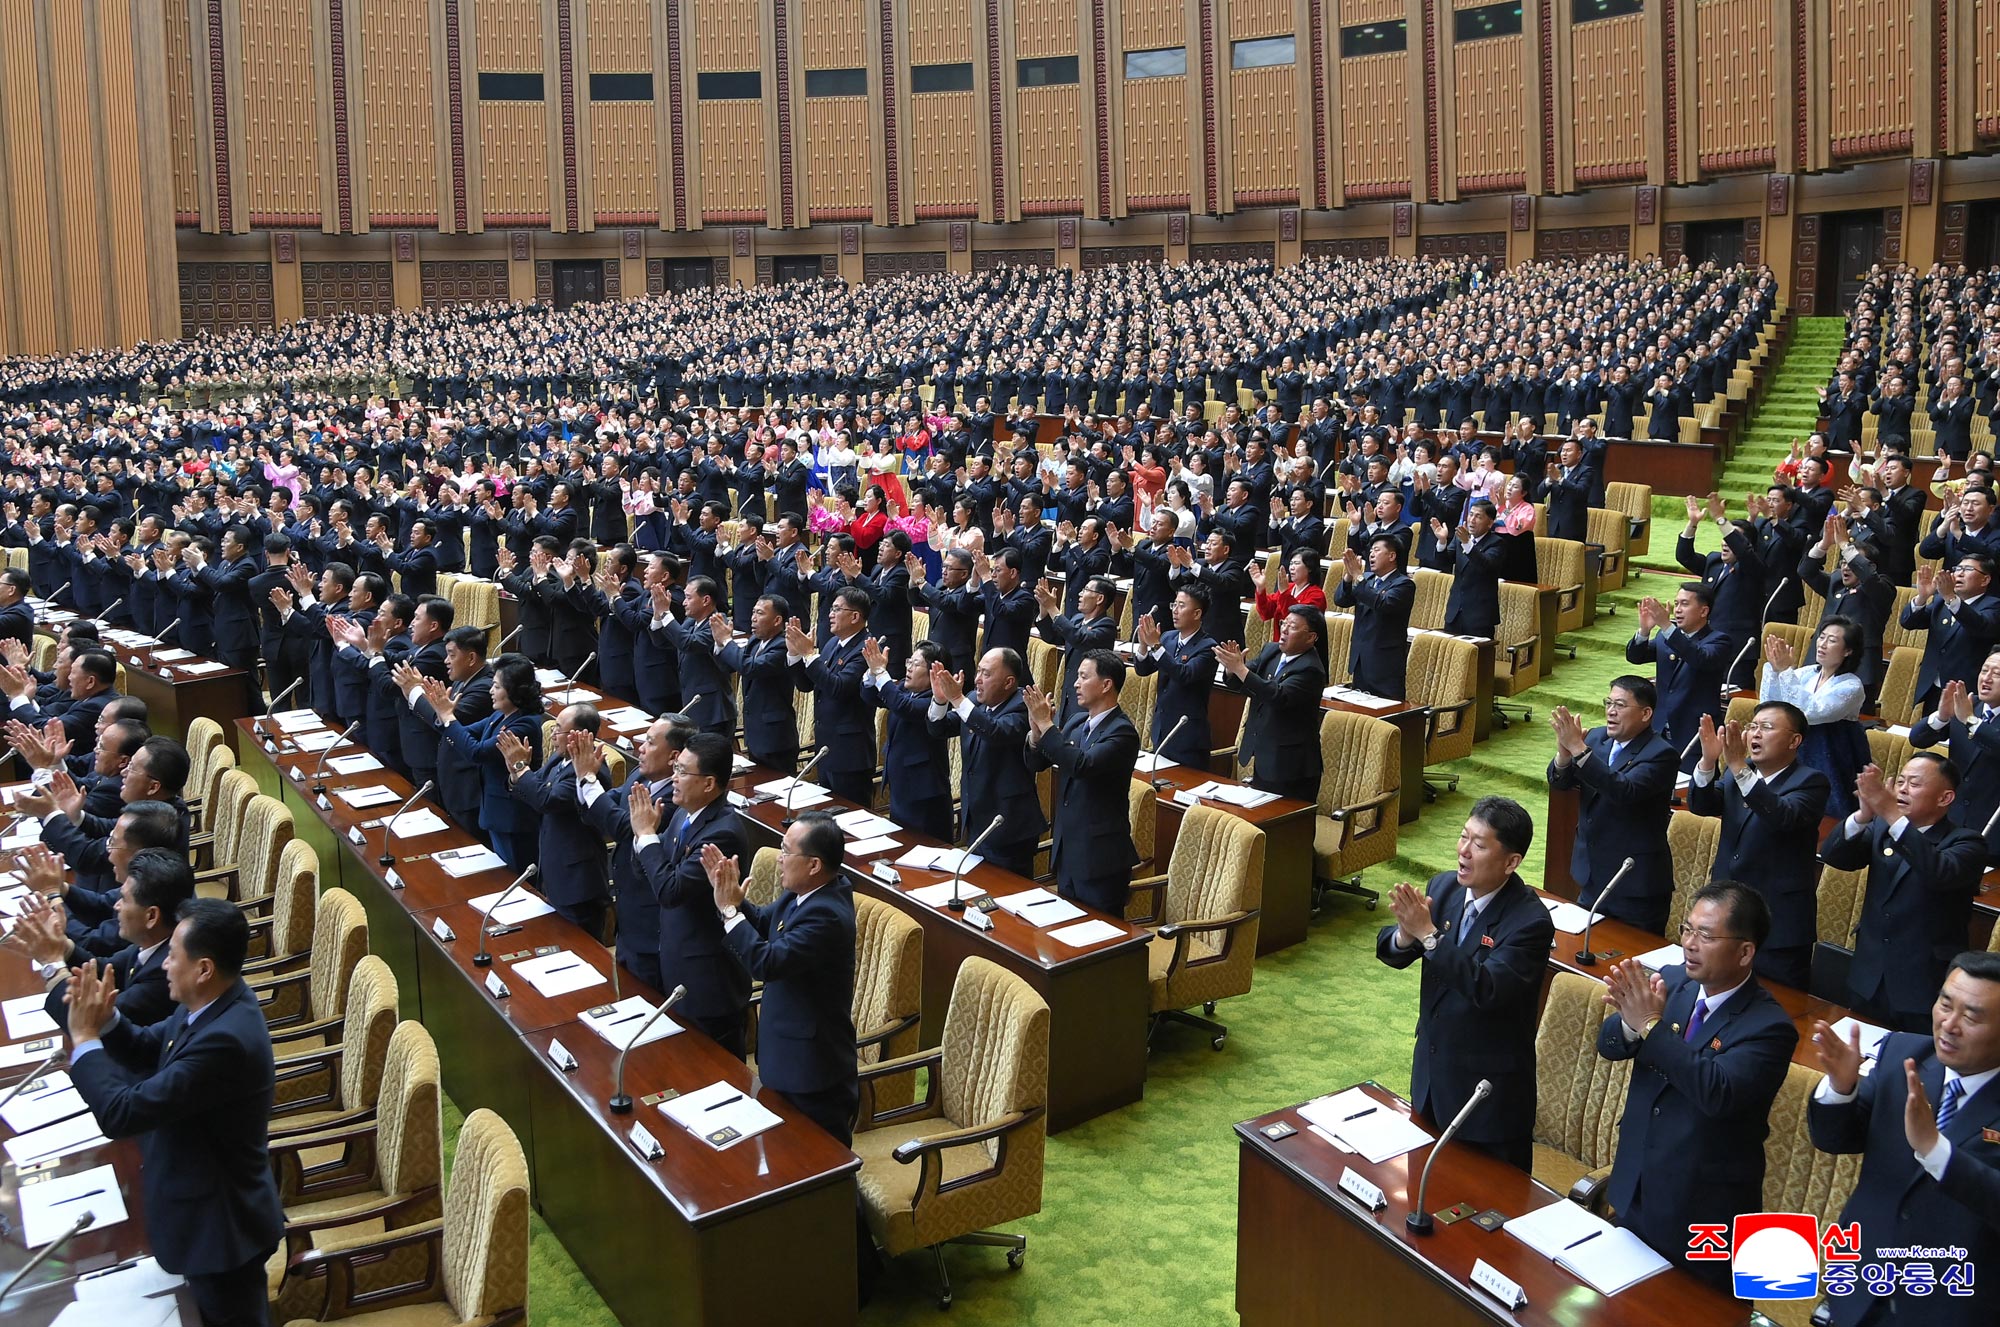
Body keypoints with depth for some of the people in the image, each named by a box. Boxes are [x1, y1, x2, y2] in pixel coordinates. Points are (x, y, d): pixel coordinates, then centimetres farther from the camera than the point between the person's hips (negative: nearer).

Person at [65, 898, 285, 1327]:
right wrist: (107, 1020, -9)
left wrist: (85, 1037, -20)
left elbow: (121, 1114, -31)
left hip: (221, 1227, -9)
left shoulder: (225, 1041, -36)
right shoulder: (215, 1004, -5)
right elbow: (149, 1052, 10)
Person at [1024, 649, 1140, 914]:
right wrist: (1036, 729, -12)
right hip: (1067, 851, 8)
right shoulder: (1076, 721, 6)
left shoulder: (1122, 732, -17)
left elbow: (1083, 765, -32)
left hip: (1100, 858, -8)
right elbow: (1036, 763, 7)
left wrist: (1046, 724, -27)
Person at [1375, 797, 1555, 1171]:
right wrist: (1405, 933, -26)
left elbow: (1487, 988, -34)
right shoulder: (1443, 887, -4)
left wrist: (1428, 933, -35)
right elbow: (1391, 953, -3)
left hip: (1489, 1093, -6)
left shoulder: (1530, 922, -23)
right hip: (1431, 1074, 6)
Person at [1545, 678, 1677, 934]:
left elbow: (1625, 791, -31)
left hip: (1636, 885, -6)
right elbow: (1559, 782, -1)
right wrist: (1564, 752, -22)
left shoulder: (1661, 754, -16)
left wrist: (1578, 748, -35)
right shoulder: (1596, 738, 3)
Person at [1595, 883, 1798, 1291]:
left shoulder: (1768, 1026, -20)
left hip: (1703, 1213, -5)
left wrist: (1651, 1027, -35)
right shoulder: (1671, 982, -4)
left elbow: (1719, 1093, -34)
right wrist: (1630, 1021, -28)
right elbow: (1607, 1045, -7)